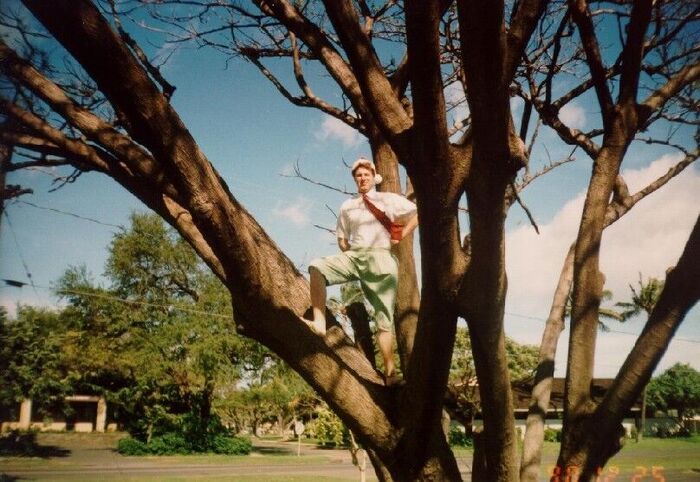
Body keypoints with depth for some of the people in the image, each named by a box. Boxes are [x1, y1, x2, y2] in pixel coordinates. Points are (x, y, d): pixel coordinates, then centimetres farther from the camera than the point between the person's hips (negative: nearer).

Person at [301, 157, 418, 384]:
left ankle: (390, 375, 3)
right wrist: (350, 255, 7)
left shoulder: (389, 199, 7)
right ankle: (319, 322, -28)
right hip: (353, 255, 4)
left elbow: (418, 215, 2)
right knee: (317, 267, -24)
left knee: (384, 319, -4)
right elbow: (342, 238, 24)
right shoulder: (347, 206, 18)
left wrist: (400, 237, -1)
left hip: (379, 257, -4)